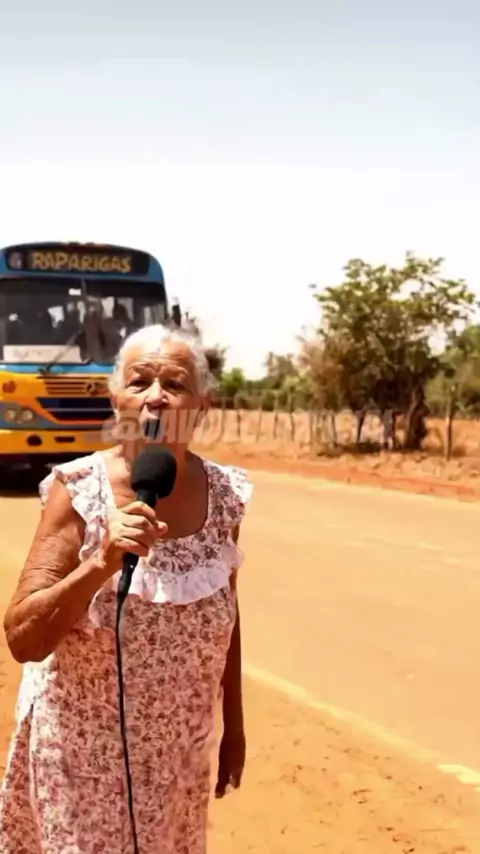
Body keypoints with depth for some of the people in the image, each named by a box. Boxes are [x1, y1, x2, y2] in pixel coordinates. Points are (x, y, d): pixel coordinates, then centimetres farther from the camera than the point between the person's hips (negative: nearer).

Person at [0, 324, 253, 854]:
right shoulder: (79, 490, -18)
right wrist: (103, 561, -34)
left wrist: (233, 725, 11)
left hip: (178, 749, 4)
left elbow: (225, 621, 6)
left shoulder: (224, 495, -8)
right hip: (83, 749, -3)